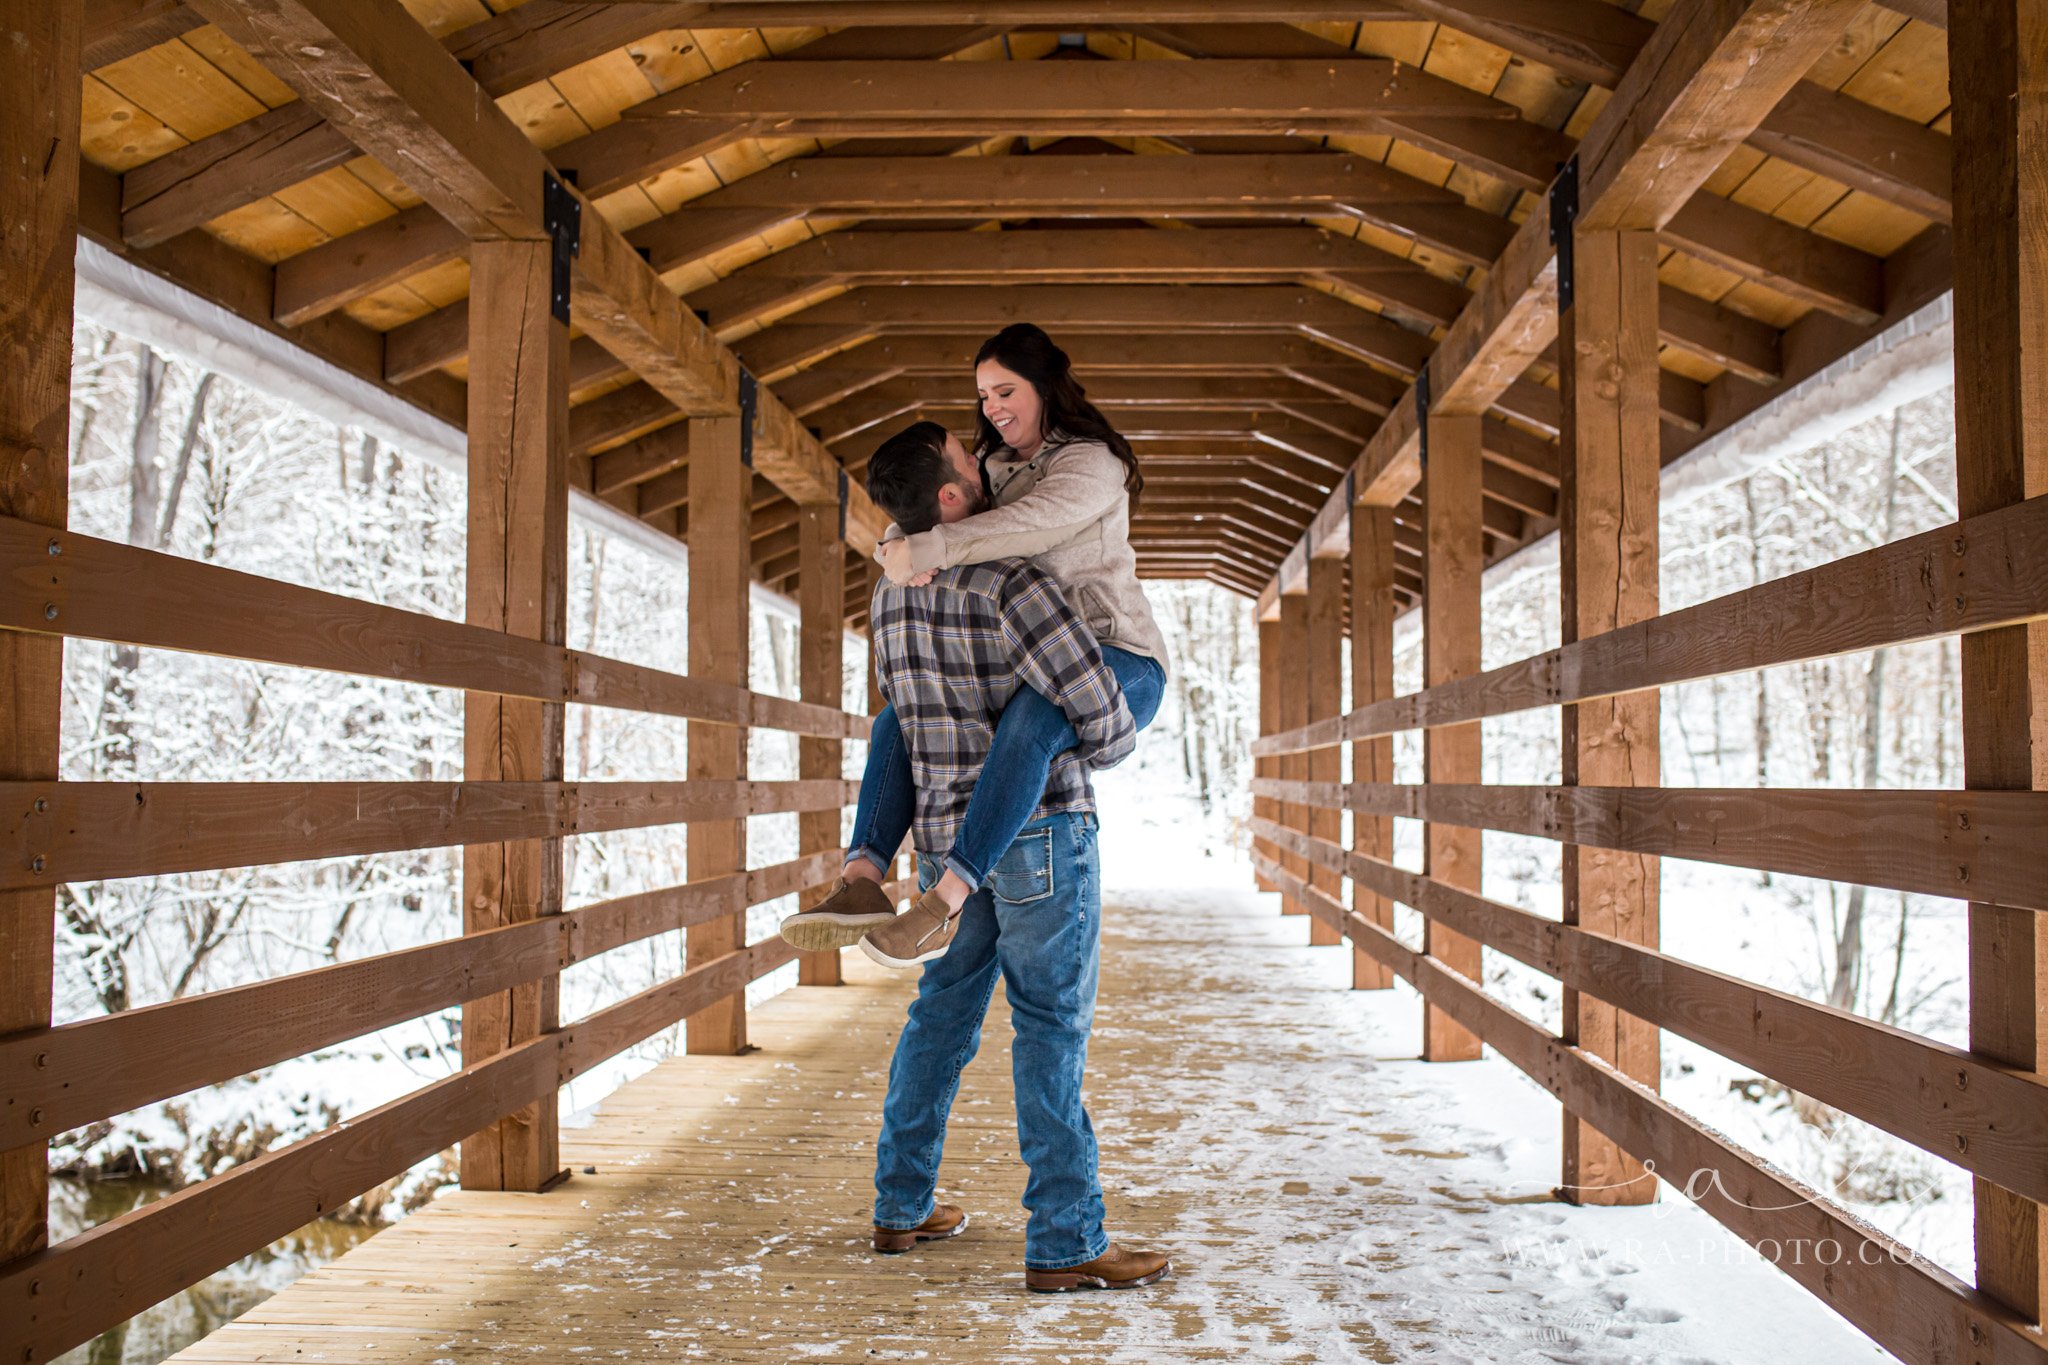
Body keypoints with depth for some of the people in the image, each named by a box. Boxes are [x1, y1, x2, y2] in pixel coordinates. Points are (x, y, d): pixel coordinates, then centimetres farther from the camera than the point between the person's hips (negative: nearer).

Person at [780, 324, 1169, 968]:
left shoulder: (1091, 462, -9)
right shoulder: (993, 465, 16)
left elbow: (1030, 524, -29)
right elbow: (917, 528, 8)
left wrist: (925, 547, -30)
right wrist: (903, 552, -17)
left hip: (1117, 659, -8)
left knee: (1030, 722, -39)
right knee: (897, 720, -3)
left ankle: (939, 909, -46)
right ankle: (860, 883, -20)